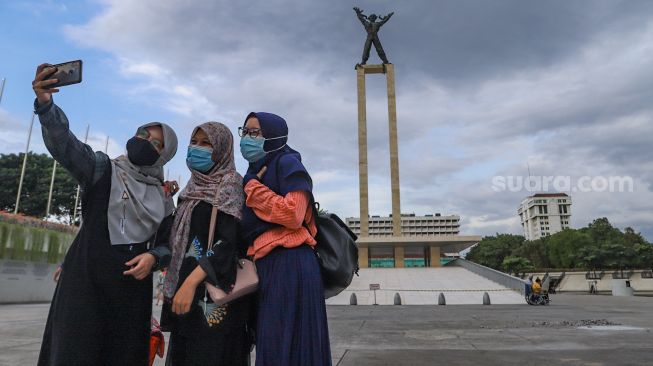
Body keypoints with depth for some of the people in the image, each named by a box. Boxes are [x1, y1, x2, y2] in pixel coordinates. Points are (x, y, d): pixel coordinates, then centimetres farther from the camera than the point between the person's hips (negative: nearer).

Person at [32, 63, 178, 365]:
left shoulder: (163, 197, 10)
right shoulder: (102, 169, 3)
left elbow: (168, 243, 15)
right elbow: (63, 143, -15)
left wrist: (153, 256, -7)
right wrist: (45, 103, -32)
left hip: (132, 281, 3)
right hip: (87, 276, -2)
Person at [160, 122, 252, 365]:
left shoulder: (229, 183, -7)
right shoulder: (195, 187, 16)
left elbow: (230, 241, -19)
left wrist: (192, 281, -24)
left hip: (214, 291, -8)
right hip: (186, 284, 8)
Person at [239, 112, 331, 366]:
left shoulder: (287, 162, -3)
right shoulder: (257, 170, 22)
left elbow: (292, 215, -19)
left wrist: (253, 189, -9)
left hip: (289, 267, -9)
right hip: (267, 266, 9)